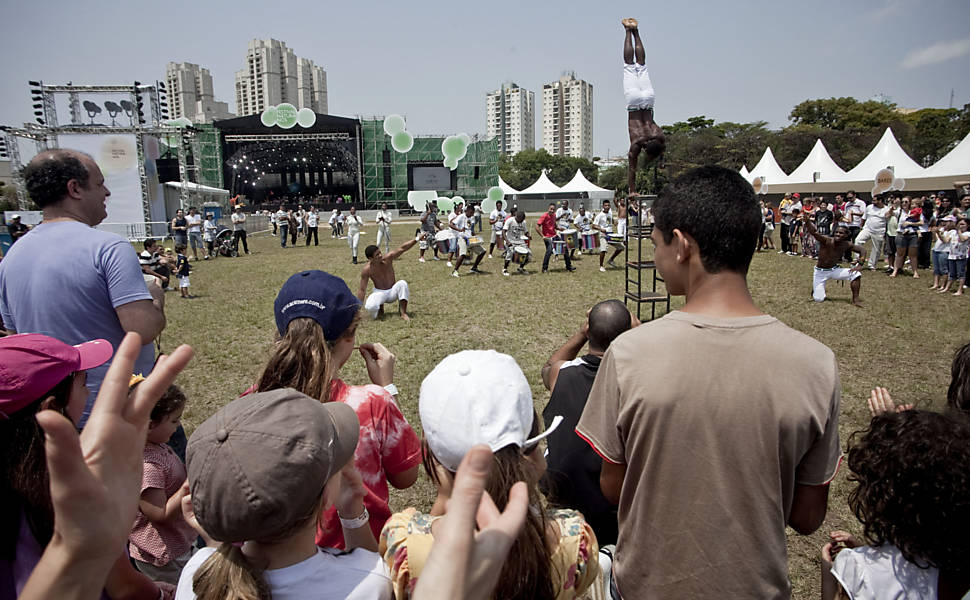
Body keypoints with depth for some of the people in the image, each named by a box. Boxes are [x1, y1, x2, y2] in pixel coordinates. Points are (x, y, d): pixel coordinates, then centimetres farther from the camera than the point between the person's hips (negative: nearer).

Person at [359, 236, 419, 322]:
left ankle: (403, 313, -21)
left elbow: (402, 248, -23)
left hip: (392, 291, 2)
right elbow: (362, 290, -13)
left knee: (402, 283, -32)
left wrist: (416, 239, -36)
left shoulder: (388, 258, -15)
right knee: (369, 307, -33)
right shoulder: (366, 270, -18)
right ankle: (380, 308, 6)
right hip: (379, 292, -2)